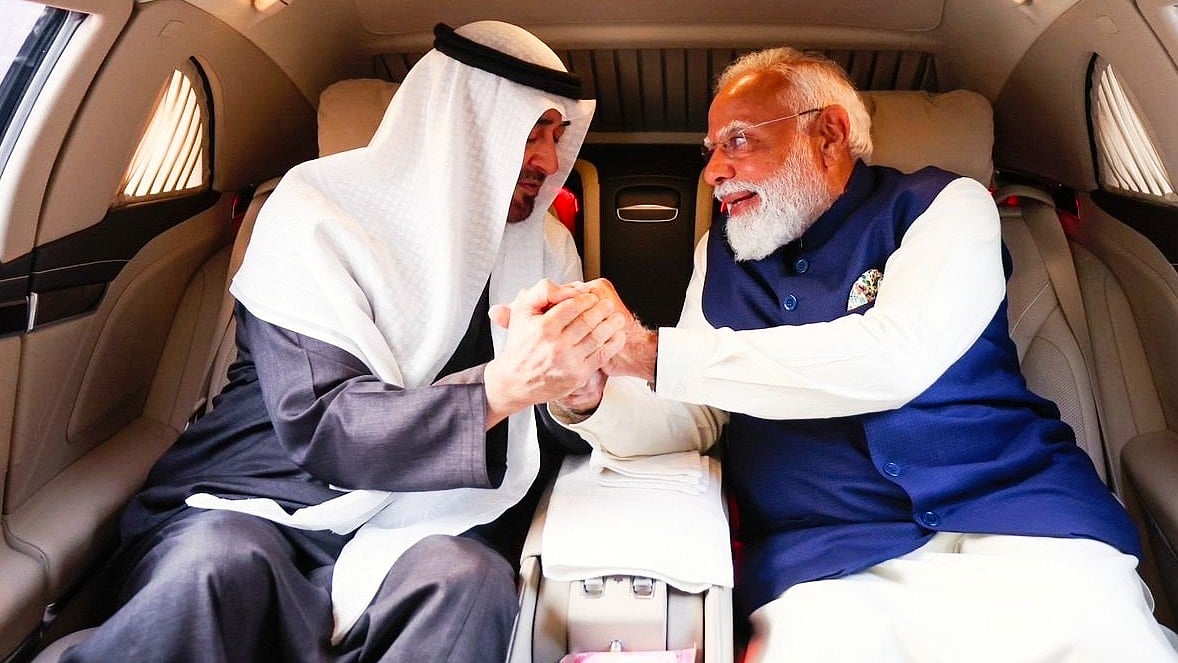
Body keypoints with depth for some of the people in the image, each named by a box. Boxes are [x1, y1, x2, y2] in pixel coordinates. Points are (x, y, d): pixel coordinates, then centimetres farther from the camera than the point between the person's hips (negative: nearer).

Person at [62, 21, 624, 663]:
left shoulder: (545, 246, 8)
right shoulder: (318, 214, -7)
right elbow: (318, 424, -18)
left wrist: (581, 376, -13)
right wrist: (501, 386, -30)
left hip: (418, 528, 4)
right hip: (255, 509, -3)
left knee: (470, 579, -31)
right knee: (218, 563, -36)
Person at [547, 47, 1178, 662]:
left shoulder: (944, 205, 2)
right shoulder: (721, 254, 14)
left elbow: (890, 360, -17)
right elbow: (686, 421, 8)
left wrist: (654, 355, -17)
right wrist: (587, 396, -14)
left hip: (1012, 521, 0)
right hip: (823, 561, 1)